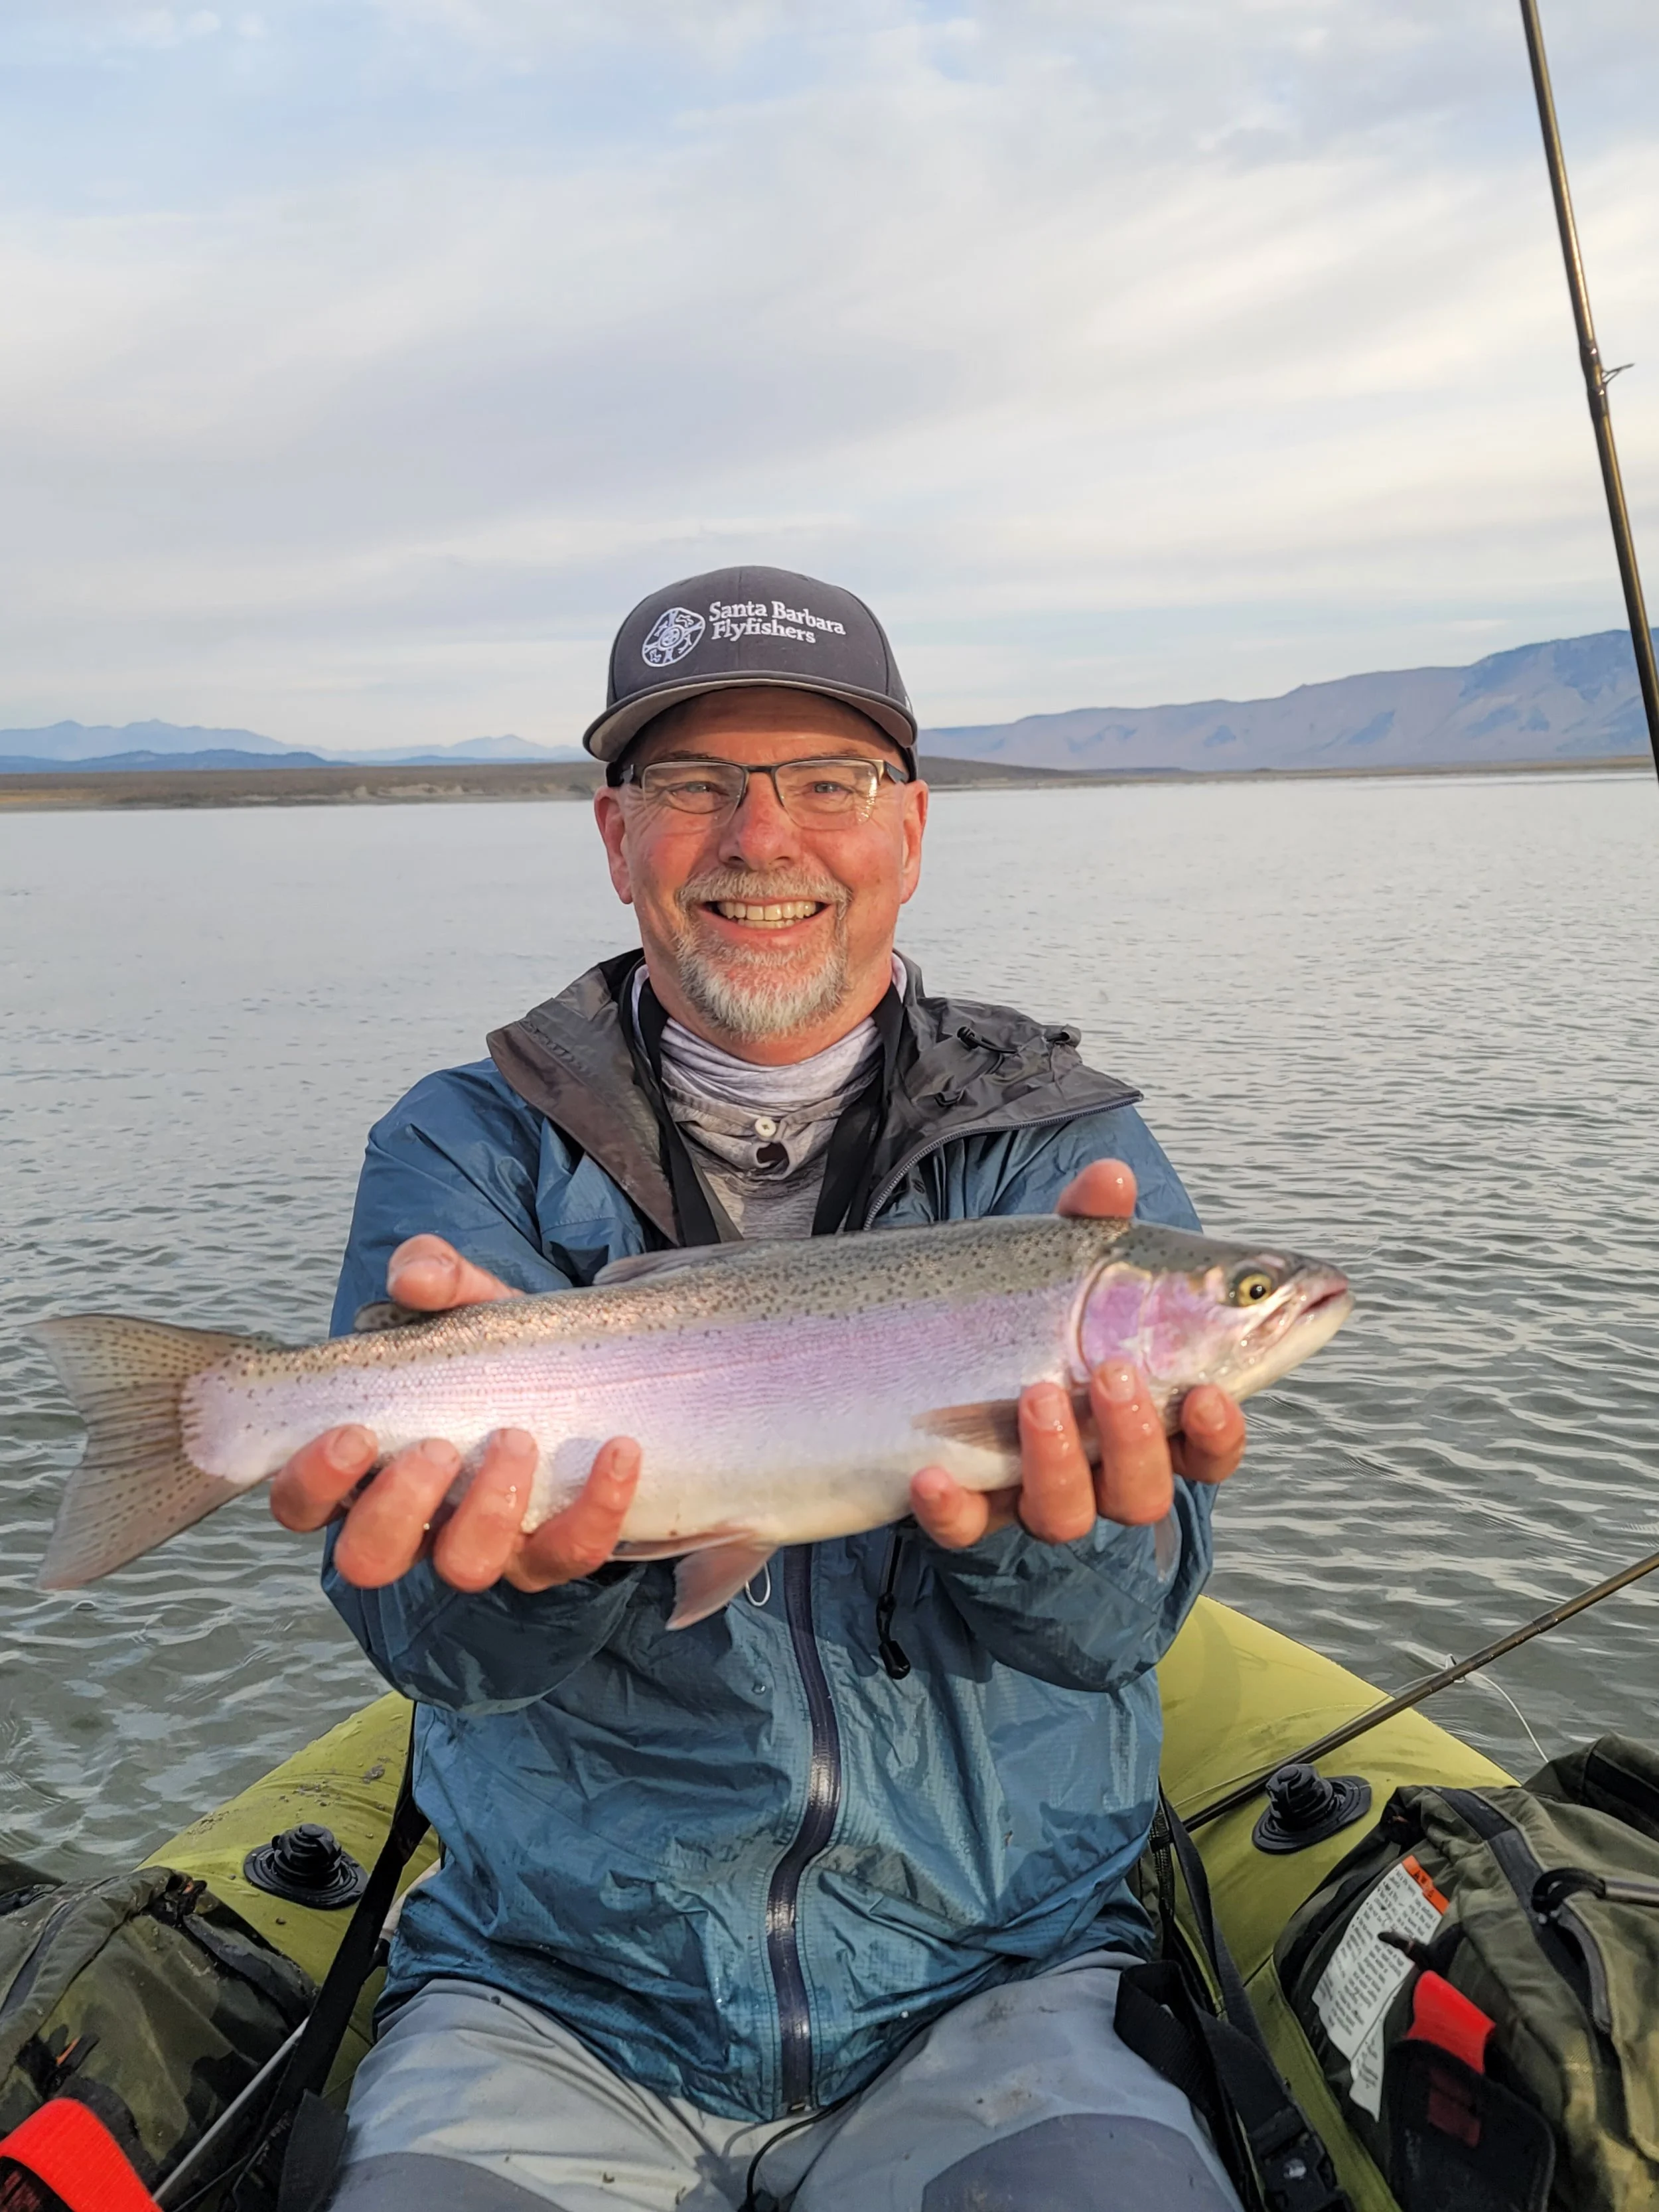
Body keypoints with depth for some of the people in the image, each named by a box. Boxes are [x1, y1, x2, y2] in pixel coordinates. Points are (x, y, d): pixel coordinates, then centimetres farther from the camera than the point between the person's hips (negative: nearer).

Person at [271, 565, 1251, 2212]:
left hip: (983, 1994, 1)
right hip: (556, 1995, 0)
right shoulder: (470, 1152, 0)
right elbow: (431, 1639, -11)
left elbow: (1109, 1625, -12)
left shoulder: (1062, 1150, 0)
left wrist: (1053, 1509, -34)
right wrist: (529, 1527, -33)